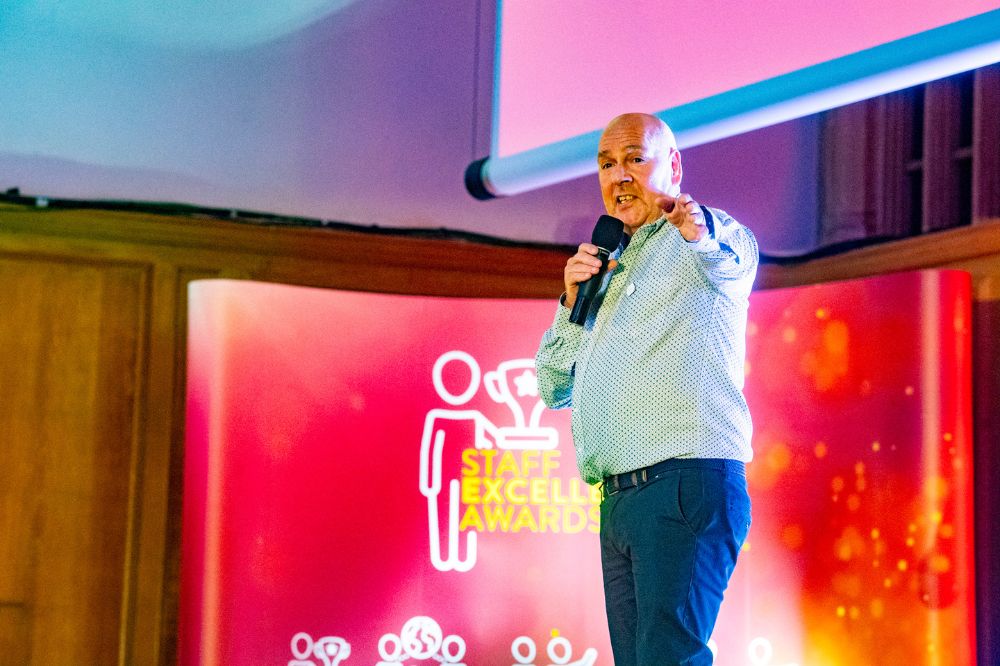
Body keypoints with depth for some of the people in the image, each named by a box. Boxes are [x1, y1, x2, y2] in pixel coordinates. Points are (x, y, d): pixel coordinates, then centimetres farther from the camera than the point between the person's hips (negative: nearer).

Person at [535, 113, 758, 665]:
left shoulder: (706, 239, 2)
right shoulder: (612, 271, 26)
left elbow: (732, 258, -25)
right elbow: (554, 388, 24)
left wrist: (699, 230, -49)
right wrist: (573, 299, 8)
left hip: (688, 484, -8)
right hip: (618, 498, 8)